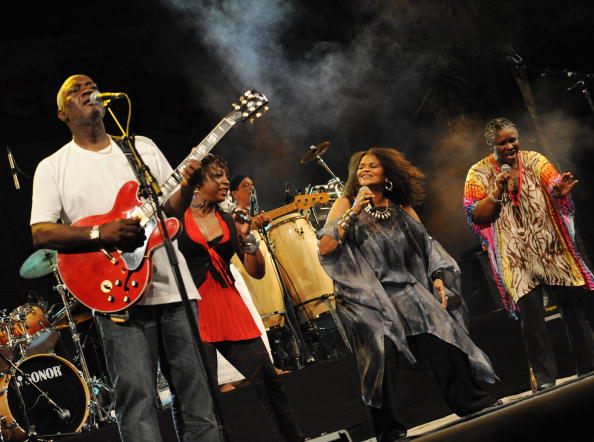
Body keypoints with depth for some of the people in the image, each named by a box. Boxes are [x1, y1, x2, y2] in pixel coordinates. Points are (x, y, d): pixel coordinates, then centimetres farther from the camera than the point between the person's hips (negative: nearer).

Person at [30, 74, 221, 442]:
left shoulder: (143, 147, 16)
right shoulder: (52, 167, 7)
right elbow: (41, 232, -2)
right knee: (137, 399, -10)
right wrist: (101, 234, -16)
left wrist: (187, 184, -8)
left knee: (196, 392, 4)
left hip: (173, 287, 4)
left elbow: (173, 208, 14)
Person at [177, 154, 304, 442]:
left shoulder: (230, 221, 15)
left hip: (231, 311, 5)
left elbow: (257, 272, 10)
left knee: (270, 384, 3)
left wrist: (246, 237, -5)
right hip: (192, 315, -4)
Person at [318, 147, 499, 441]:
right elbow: (325, 247, -8)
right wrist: (354, 212, -13)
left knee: (441, 334, -15)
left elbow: (426, 246, 19)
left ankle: (470, 401, -3)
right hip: (367, 297, -3)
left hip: (408, 289, 3)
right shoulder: (346, 204, 4)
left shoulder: (402, 209, 15)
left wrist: (437, 278, 6)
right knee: (381, 350, -20)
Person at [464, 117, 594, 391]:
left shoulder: (535, 161, 6)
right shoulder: (479, 174, 1)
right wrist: (497, 193, -18)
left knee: (572, 302, 2)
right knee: (530, 310, -10)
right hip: (516, 258, -2)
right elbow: (476, 217, -2)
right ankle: (543, 377, -5)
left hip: (552, 249, 2)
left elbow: (555, 190, -1)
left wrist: (560, 191, -25)